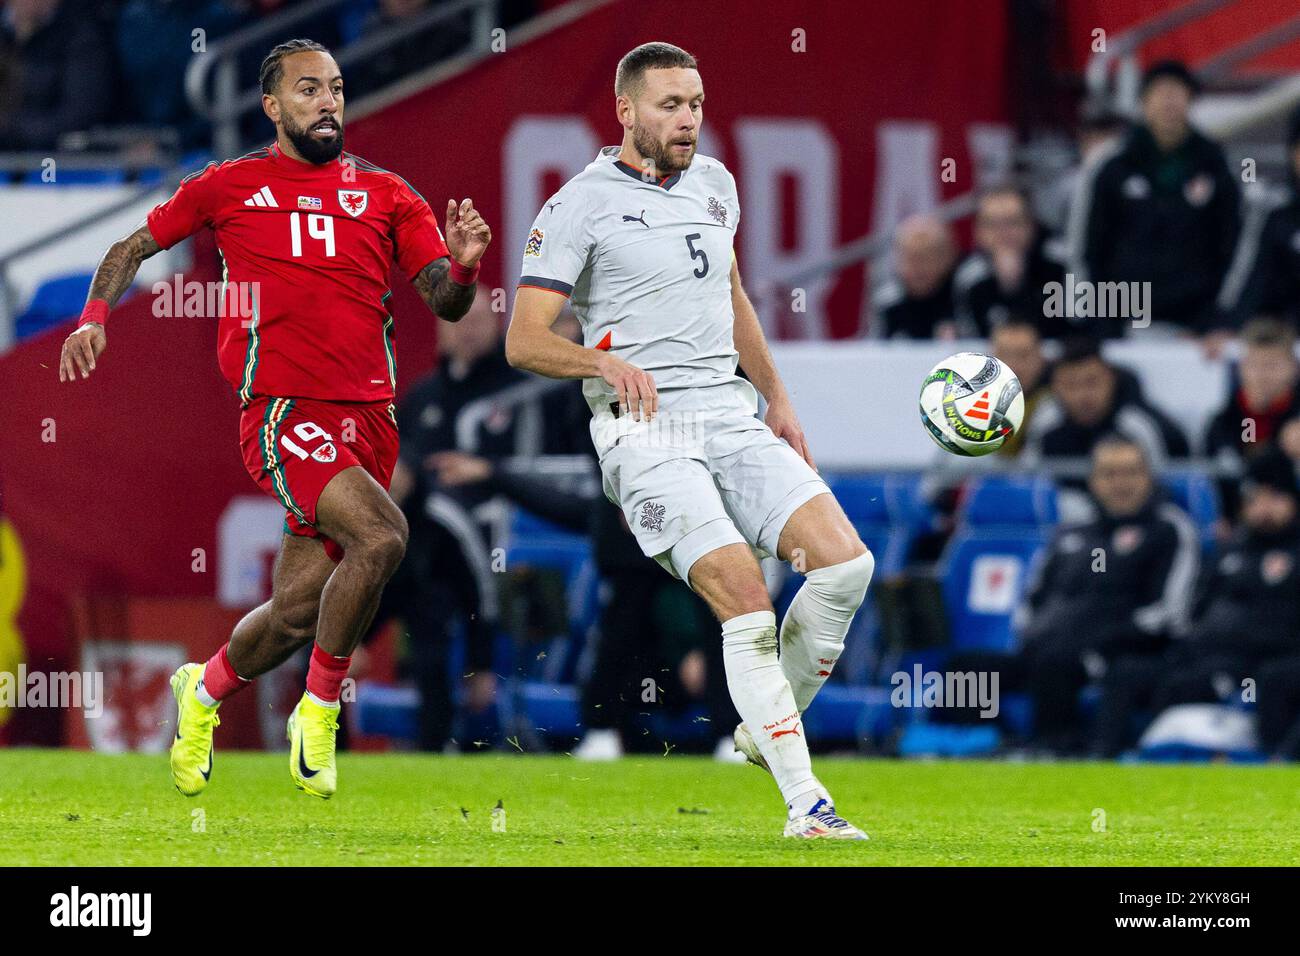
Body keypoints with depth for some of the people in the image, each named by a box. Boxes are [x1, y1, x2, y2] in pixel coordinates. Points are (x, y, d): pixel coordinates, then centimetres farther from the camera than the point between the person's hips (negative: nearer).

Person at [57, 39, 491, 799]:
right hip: (284, 413, -4)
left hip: (369, 417, 4)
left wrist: (463, 265, -16)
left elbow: (446, 304, 6)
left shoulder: (385, 195, 12)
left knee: (300, 611, 4)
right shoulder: (229, 187, 7)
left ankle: (205, 690, 35)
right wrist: (95, 316, 2)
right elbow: (135, 248, 19)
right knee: (380, 535, -27)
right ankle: (320, 710, -10)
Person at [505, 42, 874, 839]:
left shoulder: (714, 183, 15)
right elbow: (525, 341, -8)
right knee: (746, 605, -20)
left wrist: (777, 399, 26)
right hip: (646, 433, -6)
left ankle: (768, 727, 11)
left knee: (844, 562, -11)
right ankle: (805, 804, -15)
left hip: (731, 417, 6)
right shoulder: (582, 205, -5)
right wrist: (605, 361, -26)